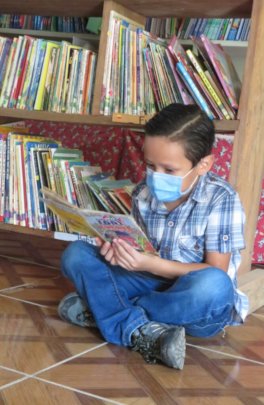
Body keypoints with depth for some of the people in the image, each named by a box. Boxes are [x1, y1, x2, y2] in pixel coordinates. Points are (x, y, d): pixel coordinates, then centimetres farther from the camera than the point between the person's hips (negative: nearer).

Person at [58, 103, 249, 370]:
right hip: (153, 284, 4)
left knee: (213, 285, -40)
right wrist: (122, 252, -19)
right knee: (76, 255, -7)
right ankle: (142, 332, -27)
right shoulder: (143, 194, -2)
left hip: (194, 306, -4)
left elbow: (215, 271, -18)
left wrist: (151, 264, -29)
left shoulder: (221, 200, -16)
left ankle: (103, 307, -19)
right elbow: (143, 251, 6)